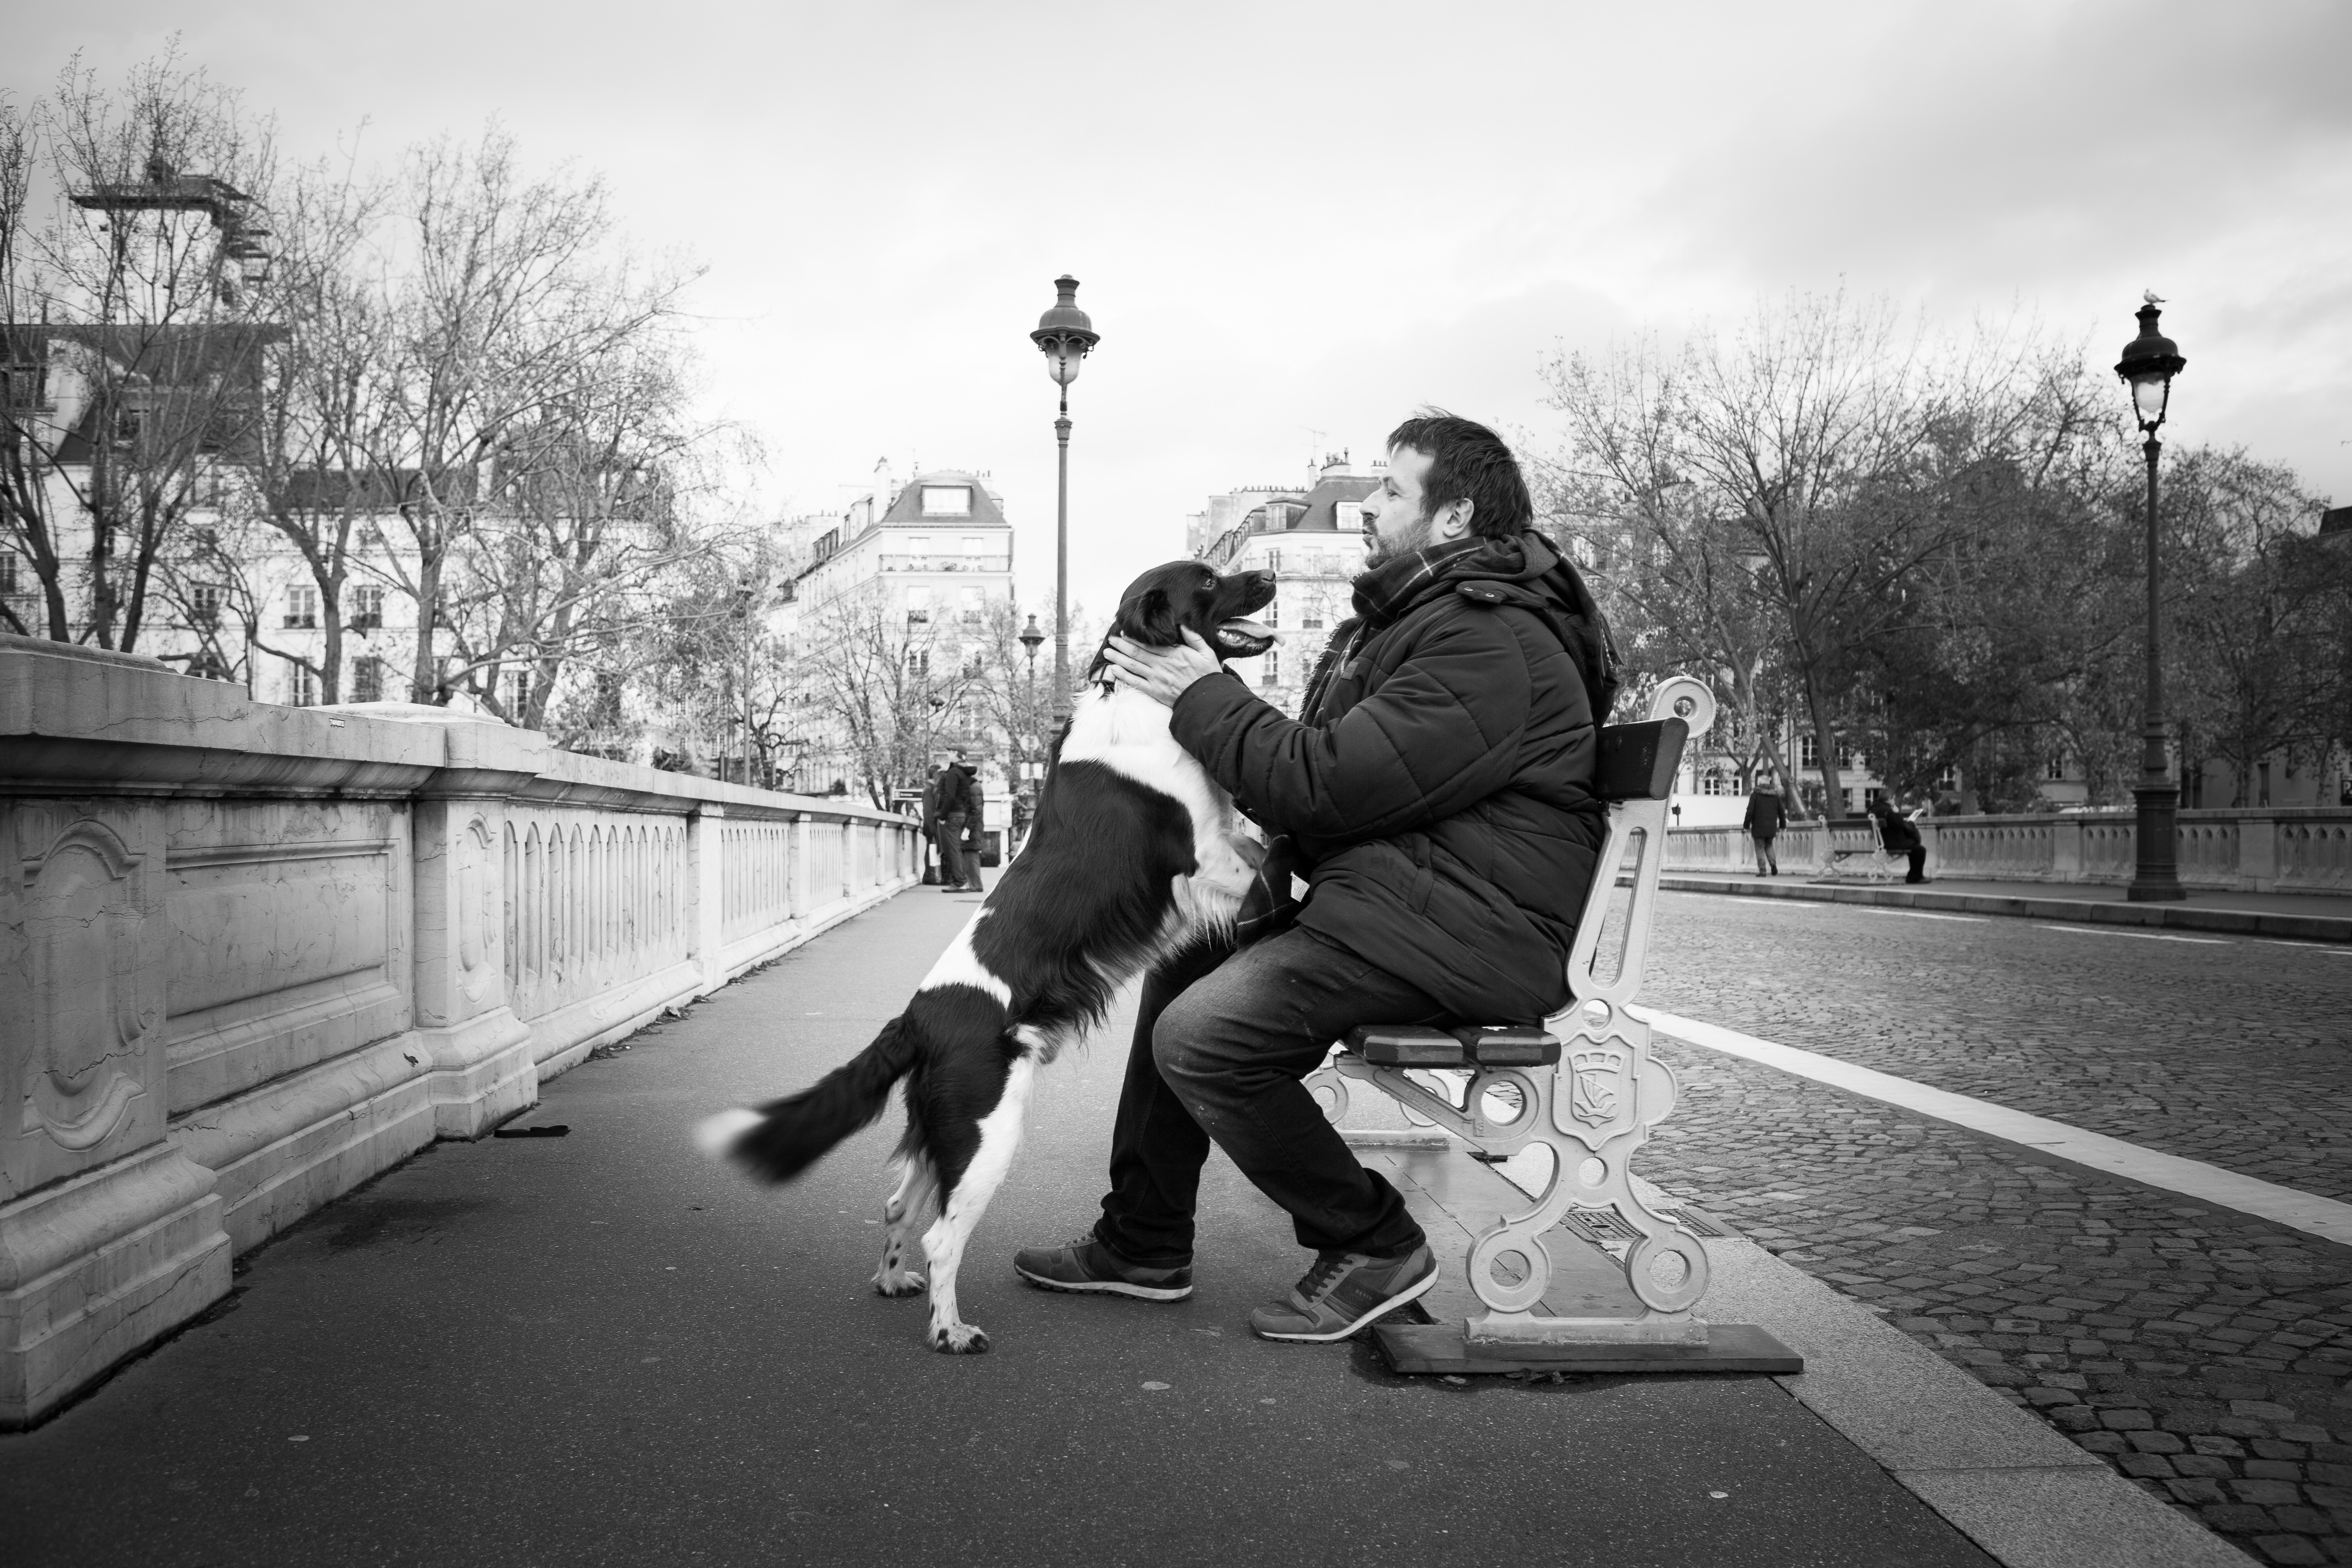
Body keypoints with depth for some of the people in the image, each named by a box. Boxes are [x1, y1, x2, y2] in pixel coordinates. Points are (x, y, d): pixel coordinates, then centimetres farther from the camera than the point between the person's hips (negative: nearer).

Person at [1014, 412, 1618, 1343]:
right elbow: (1335, 771, 18)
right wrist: (1203, 695, 4)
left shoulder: (1489, 646, -17)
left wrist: (1205, 699, -9)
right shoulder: (1413, 617, 20)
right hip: (1384, 897, 11)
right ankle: (1144, 1246, 19)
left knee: (1201, 1035, -21)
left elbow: (1326, 783, -23)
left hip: (1462, 929, -11)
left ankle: (1375, 1248, -3)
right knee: (1181, 966, 12)